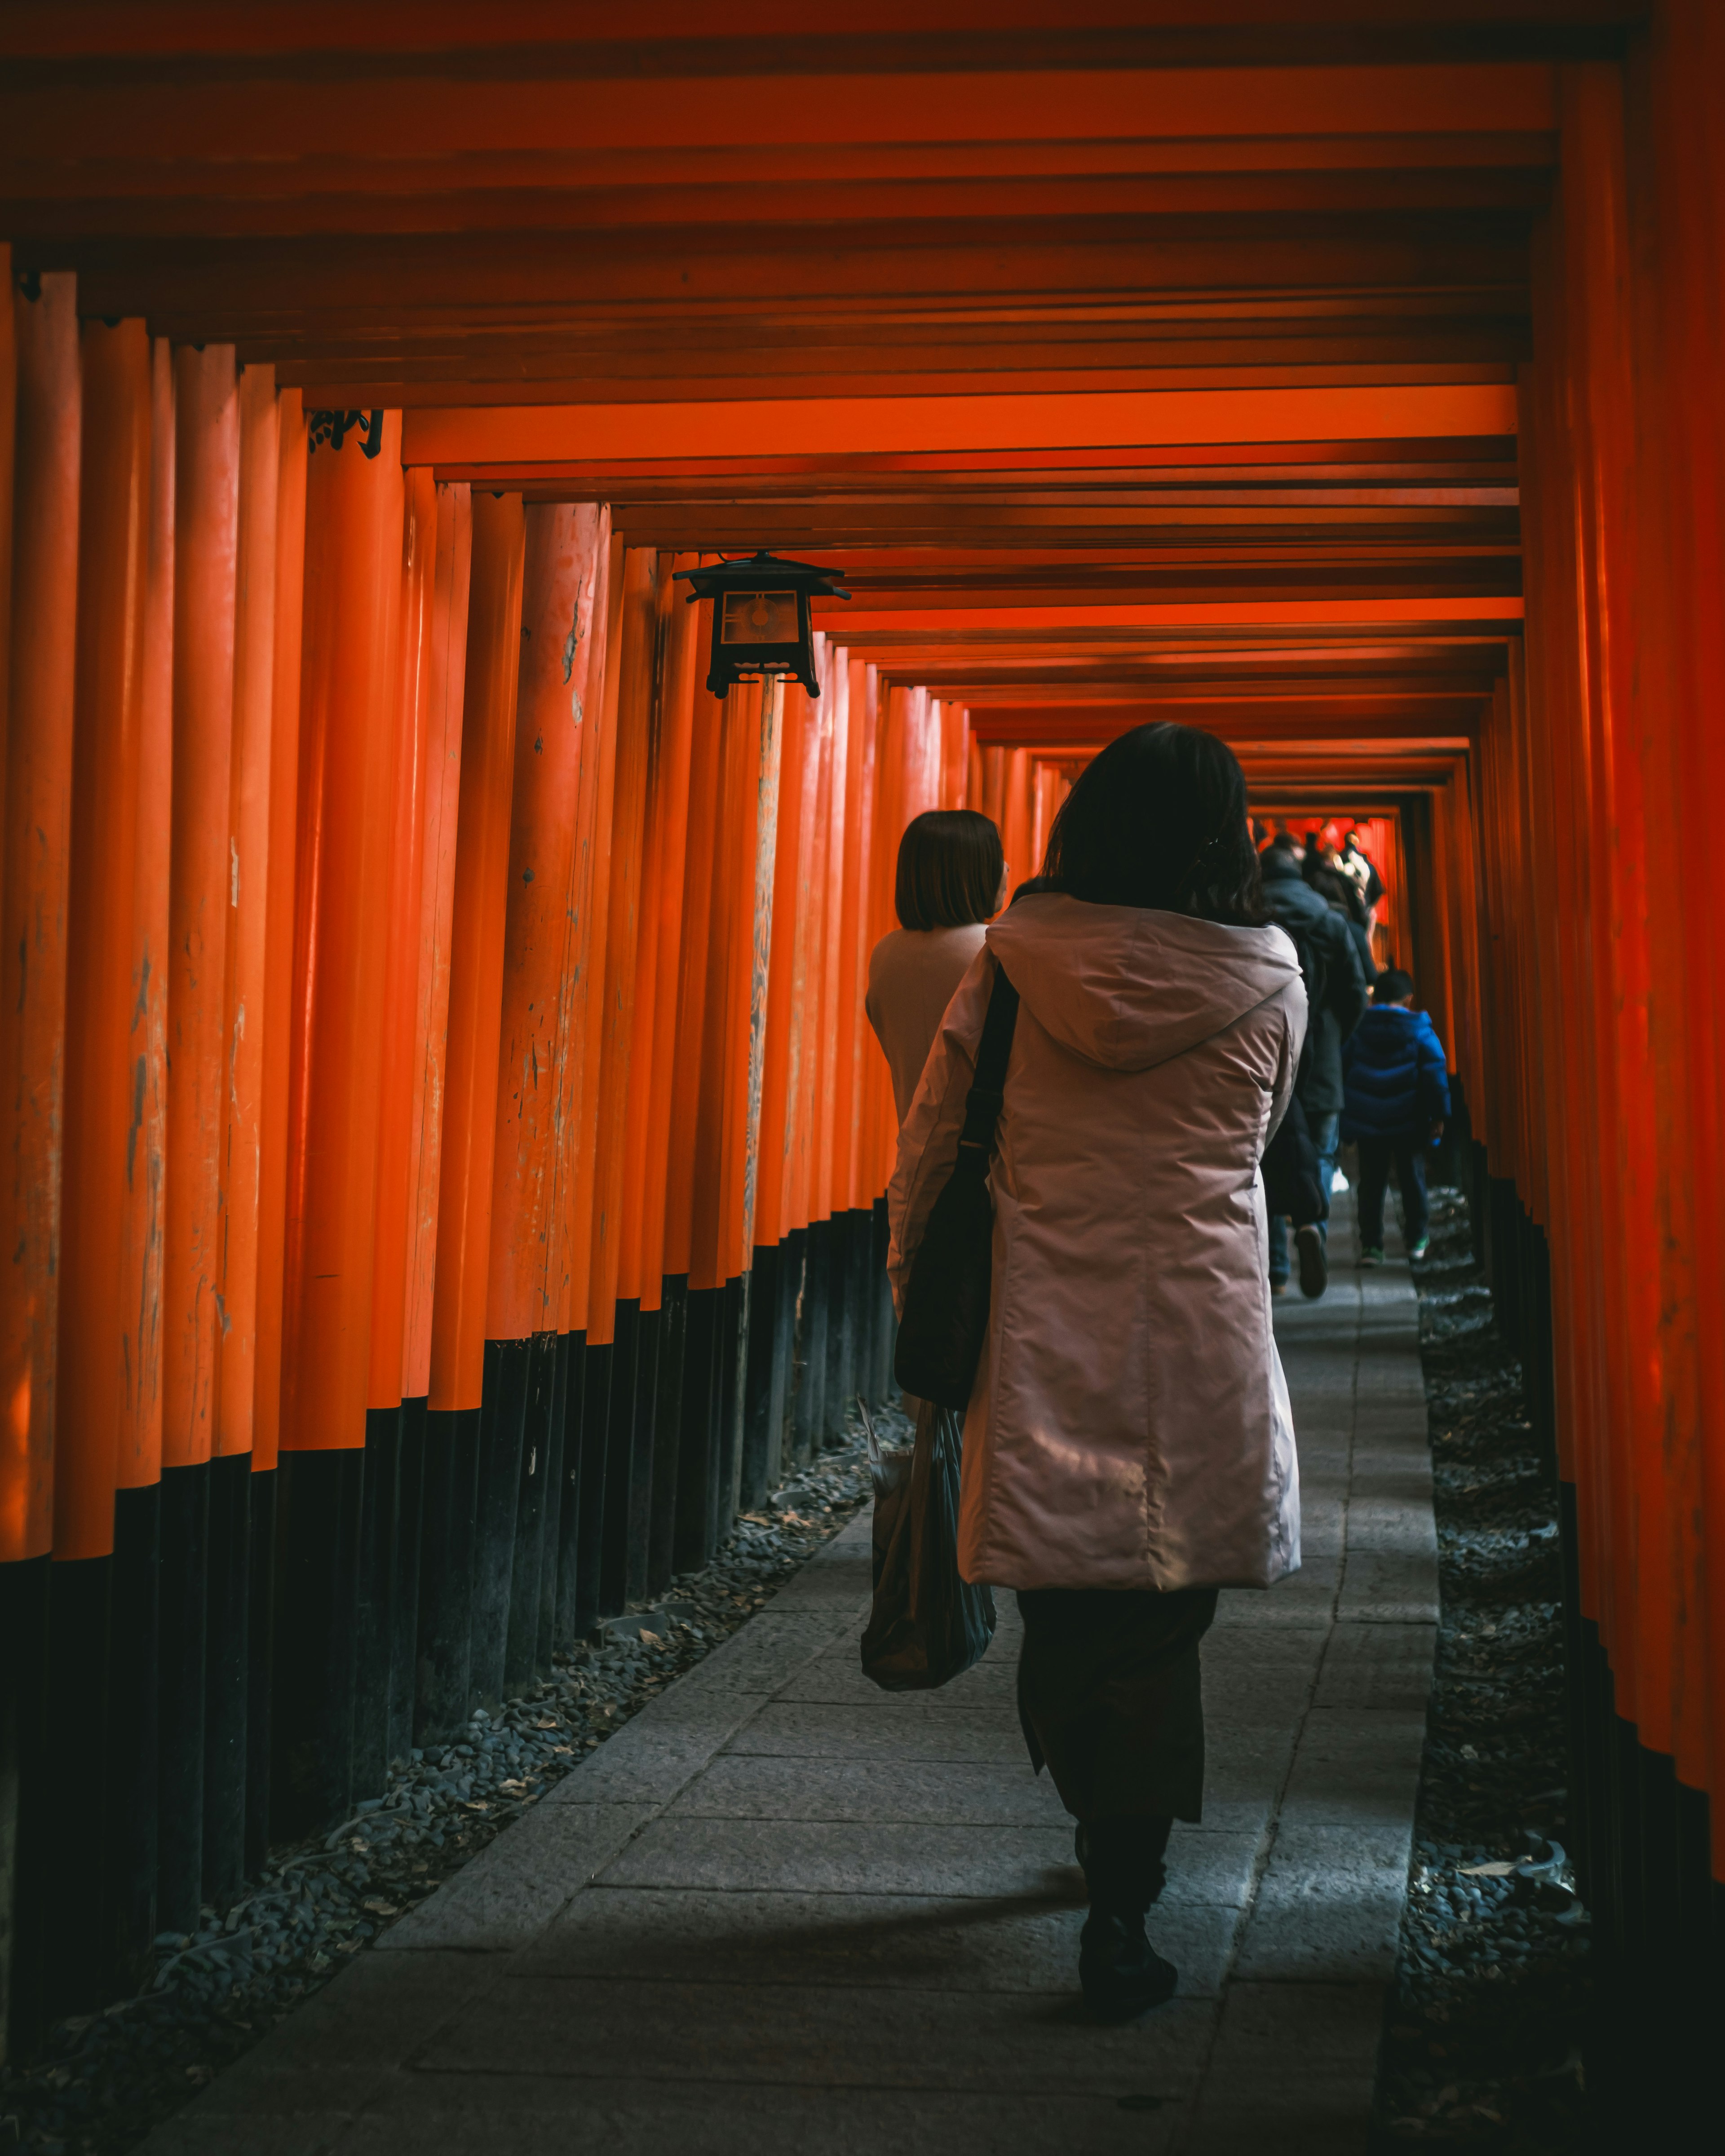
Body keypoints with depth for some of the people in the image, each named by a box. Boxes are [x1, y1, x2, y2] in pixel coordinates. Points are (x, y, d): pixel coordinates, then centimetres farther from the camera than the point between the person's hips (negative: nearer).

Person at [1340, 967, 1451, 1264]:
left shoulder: (1358, 1030, 2)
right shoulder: (1420, 1030, -3)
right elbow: (1436, 1073, -6)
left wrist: (1342, 1112, 16)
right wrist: (1439, 1115, -1)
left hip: (1366, 1124, 1)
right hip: (1408, 1123, -1)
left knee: (1372, 1183, 5)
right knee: (1412, 1178, 12)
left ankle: (1371, 1245, 1)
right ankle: (1416, 1239, 20)